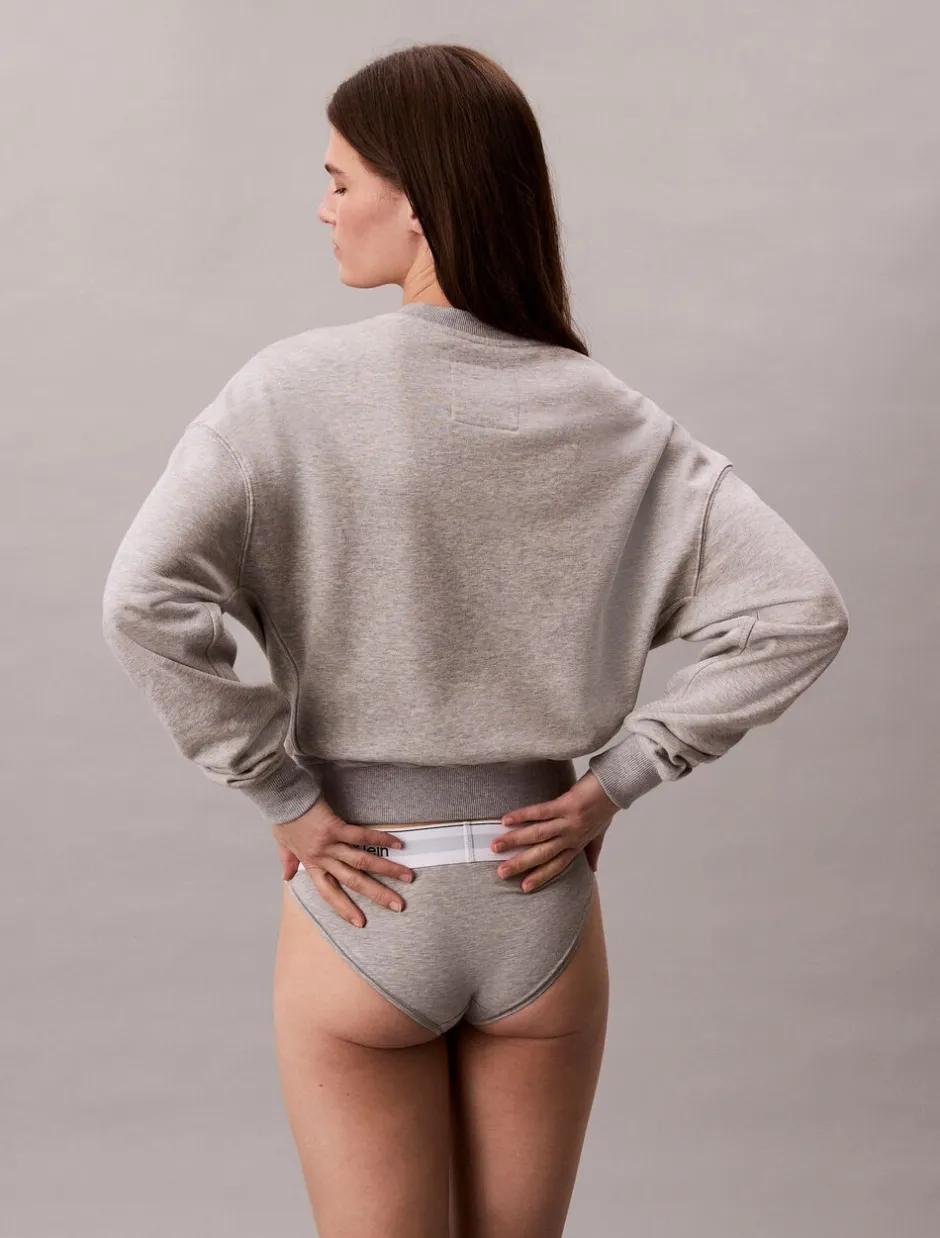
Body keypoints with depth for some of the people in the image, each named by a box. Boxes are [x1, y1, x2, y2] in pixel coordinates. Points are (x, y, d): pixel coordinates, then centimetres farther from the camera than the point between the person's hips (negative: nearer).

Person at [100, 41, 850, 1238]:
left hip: (361, 911, -3)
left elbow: (144, 600, -23)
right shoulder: (608, 418, -4)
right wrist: (615, 780, -3)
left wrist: (284, 798, -12)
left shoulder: (294, 389, -13)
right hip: (542, 907, 3)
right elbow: (799, 611, -7)